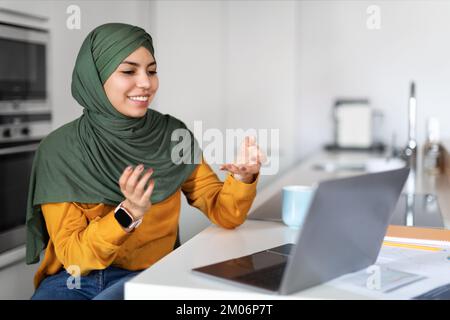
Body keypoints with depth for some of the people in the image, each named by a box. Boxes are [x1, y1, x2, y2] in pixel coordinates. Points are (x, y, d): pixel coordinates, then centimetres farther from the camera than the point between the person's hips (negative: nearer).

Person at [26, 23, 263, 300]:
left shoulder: (174, 135, -4)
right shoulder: (59, 149, -9)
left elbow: (224, 214, -3)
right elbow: (72, 254, -12)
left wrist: (243, 178, -23)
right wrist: (128, 214, -29)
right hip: (72, 280, 1)